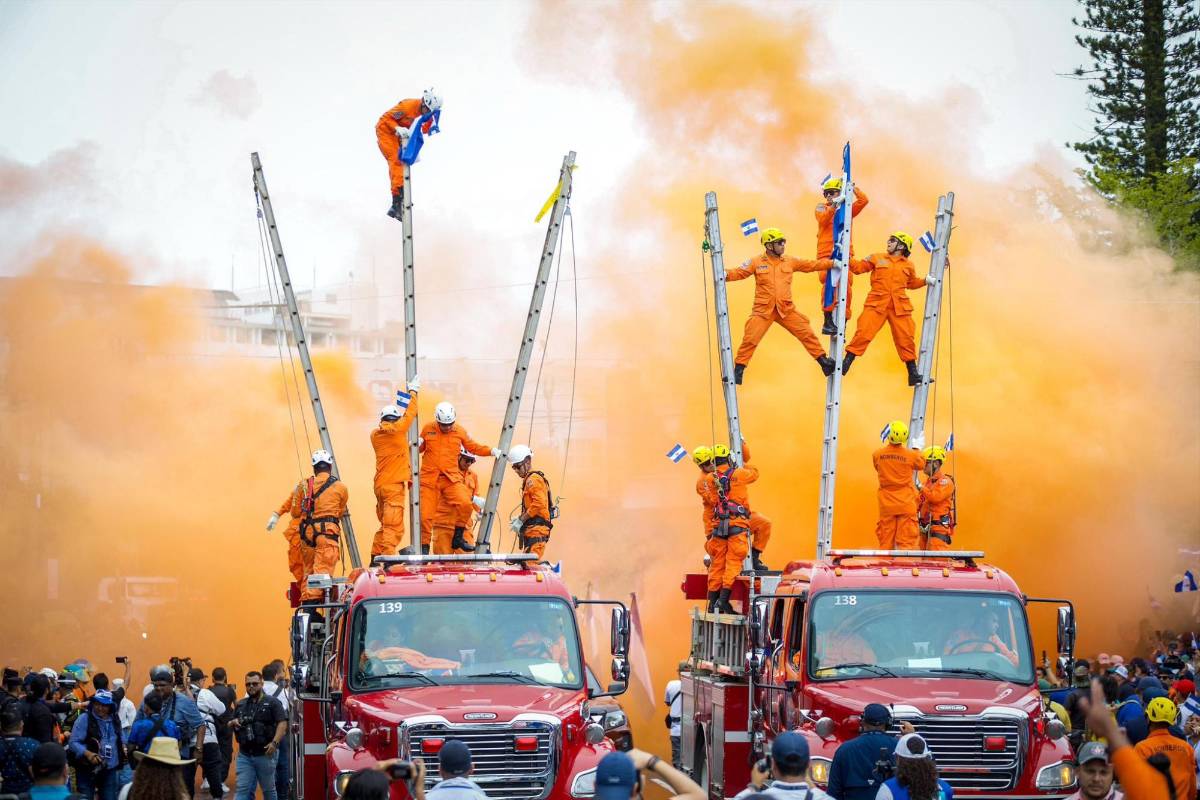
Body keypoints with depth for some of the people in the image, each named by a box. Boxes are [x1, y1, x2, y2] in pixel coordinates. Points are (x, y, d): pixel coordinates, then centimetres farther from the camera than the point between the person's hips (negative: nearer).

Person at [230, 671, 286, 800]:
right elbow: (230, 725, 23)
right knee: (243, 789, -3)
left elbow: (282, 723, -12)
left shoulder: (272, 703, -3)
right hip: (244, 755, 4)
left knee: (268, 789, 10)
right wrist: (233, 723, -2)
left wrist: (275, 742, -26)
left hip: (265, 754, -4)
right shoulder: (241, 704, 13)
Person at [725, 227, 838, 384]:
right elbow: (739, 272, -9)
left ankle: (823, 361, 15)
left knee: (806, 333, 2)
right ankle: (738, 370, 5)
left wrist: (832, 264, 7)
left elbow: (812, 265, 11)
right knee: (750, 339, -7)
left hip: (786, 309, 3)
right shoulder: (757, 262, -1)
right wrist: (726, 274, -28)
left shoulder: (790, 262, 7)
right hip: (763, 310, -3)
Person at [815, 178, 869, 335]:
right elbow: (822, 220, -9)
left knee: (846, 287, -2)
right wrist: (833, 206, -23)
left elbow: (864, 200, 5)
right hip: (826, 254, -2)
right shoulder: (821, 207, 13)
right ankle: (828, 321, -22)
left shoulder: (848, 209, 19)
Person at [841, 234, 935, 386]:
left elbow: (912, 283, 27)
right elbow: (858, 267, 11)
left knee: (906, 339, 2)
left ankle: (913, 374, 10)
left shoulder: (908, 266, 14)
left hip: (900, 307, 1)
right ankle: (845, 365, -5)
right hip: (877, 303, -1)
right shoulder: (877, 258, 11)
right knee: (863, 333, -12)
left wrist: (926, 280, 15)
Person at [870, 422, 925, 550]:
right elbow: (921, 464, 12)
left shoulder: (877, 455, -5)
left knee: (886, 543, 8)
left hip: (886, 505, 2)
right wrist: (917, 450, 30)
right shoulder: (911, 455, -11)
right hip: (906, 505, -2)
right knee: (906, 541, -2)